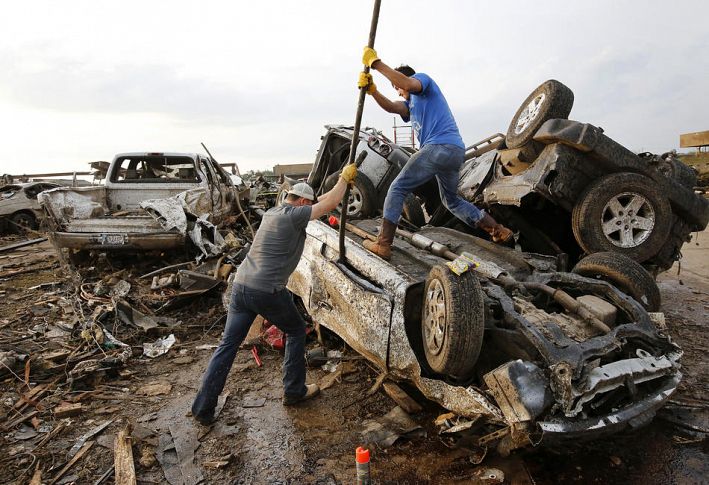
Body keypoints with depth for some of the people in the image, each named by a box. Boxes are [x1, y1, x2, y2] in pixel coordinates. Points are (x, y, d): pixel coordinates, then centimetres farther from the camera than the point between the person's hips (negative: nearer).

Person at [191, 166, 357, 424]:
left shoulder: (271, 213, 17)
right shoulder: (293, 216, -8)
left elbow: (322, 200, 27)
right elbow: (330, 204, -7)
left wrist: (341, 184, 30)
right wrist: (345, 177, 8)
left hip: (241, 286, 8)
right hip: (268, 292, -7)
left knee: (227, 345, 12)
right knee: (296, 332, 17)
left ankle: (203, 408, 16)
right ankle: (294, 391, 27)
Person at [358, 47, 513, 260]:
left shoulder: (423, 78, 11)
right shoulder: (410, 105, 32)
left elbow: (408, 83, -16)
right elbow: (391, 107, 8)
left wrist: (376, 63, -11)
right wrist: (372, 90, -7)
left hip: (439, 146, -10)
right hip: (457, 152, 10)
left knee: (397, 189, -5)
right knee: (452, 200, 26)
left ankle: (383, 244, -9)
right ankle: (498, 230, 27)